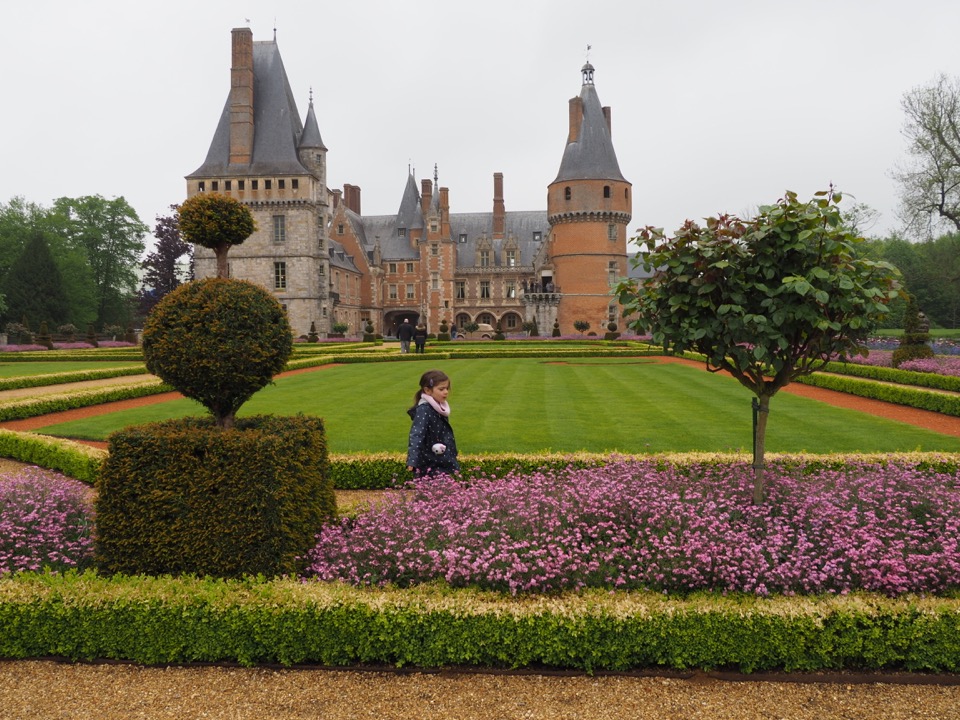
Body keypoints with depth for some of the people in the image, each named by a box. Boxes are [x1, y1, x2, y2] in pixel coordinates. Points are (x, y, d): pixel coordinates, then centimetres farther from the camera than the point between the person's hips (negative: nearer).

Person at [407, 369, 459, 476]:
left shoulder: (440, 407, 9)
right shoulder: (424, 410, -17)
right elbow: (416, 436, -29)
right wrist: (412, 462, -41)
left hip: (446, 465, 9)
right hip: (430, 468, -8)